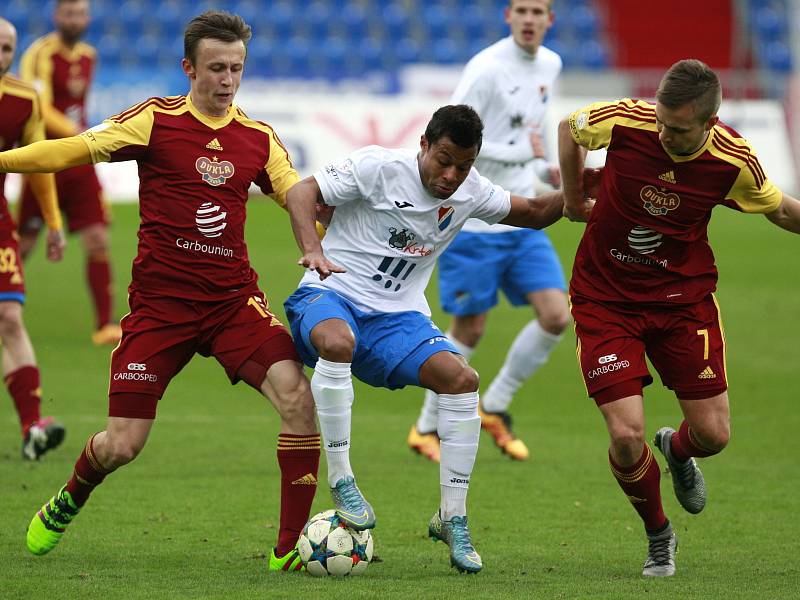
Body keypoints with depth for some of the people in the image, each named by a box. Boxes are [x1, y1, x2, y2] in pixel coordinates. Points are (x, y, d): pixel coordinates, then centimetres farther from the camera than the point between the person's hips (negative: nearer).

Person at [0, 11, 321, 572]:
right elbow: (74, 150, -4)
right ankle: (68, 502, 34)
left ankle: (291, 547, -11)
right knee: (121, 446, -3)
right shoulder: (157, 120, -4)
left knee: (299, 399, -20)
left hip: (235, 299, 3)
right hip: (161, 300, -3)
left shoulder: (258, 138, 6)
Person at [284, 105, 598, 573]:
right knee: (337, 342, -41)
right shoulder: (379, 166, -11)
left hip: (398, 318, 5)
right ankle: (341, 481, -29)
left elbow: (534, 213, 20)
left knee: (461, 379, -21)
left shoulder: (471, 191, 5)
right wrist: (312, 250, -31)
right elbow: (303, 193, -12)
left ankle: (453, 518, -7)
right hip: (331, 294, -4)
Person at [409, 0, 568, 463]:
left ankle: (495, 408, 15)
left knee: (556, 317, -4)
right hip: (474, 223, -7)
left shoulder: (550, 66, 9)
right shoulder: (488, 69, -16)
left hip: (523, 221, 7)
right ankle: (427, 429, 19)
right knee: (469, 330, 0)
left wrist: (545, 172, 9)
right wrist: (524, 152, -19)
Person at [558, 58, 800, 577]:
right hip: (605, 297, -1)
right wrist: (573, 199, 10)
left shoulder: (734, 161, -17)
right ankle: (658, 535, 18)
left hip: (683, 297, 1)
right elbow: (569, 127, 3)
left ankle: (677, 451, 40)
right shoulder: (624, 122, -21)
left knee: (713, 433, -1)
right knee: (626, 436, -12)